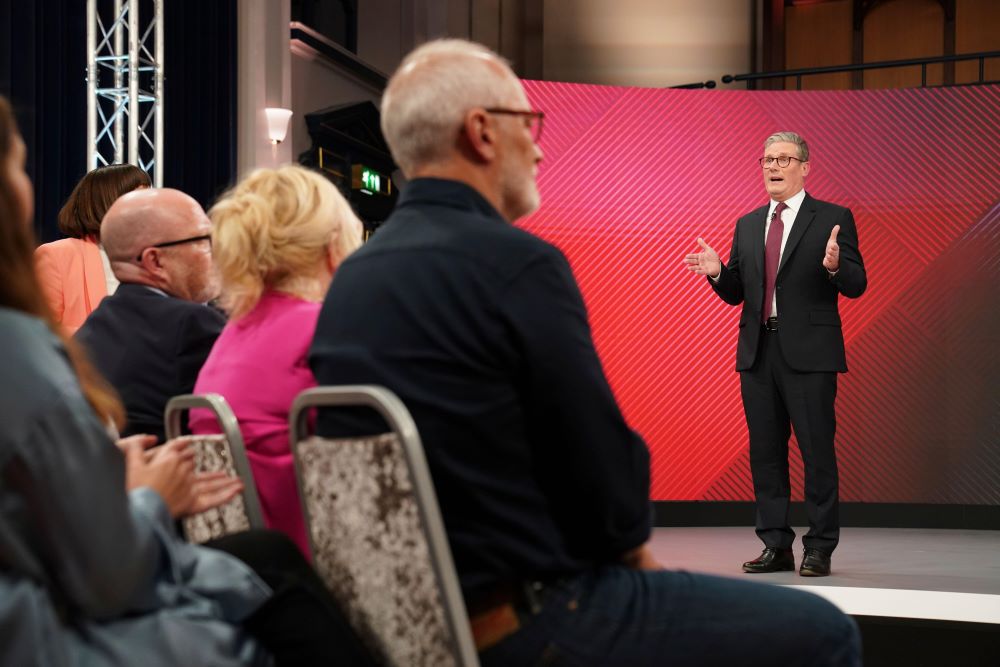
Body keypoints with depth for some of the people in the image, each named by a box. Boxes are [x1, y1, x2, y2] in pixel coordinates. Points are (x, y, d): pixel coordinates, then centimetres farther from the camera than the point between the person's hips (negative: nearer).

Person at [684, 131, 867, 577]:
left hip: (808, 353, -5)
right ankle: (776, 546, 16)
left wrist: (835, 266, -26)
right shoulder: (747, 226, 15)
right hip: (758, 353, 5)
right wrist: (717, 273, -5)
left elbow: (856, 286, -6)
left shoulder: (833, 219, 0)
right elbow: (736, 293, 15)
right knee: (765, 452, 8)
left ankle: (819, 549, 4)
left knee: (817, 451, -3)